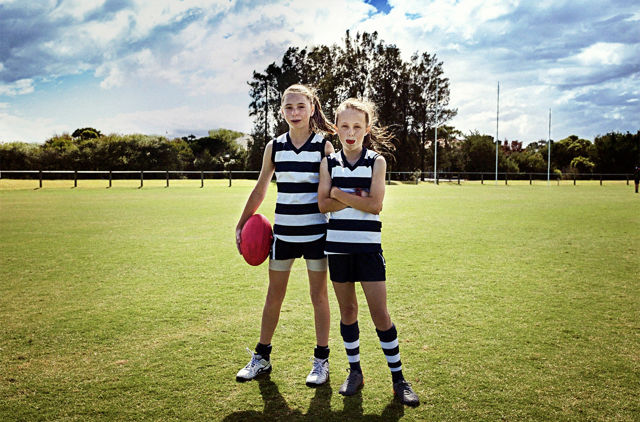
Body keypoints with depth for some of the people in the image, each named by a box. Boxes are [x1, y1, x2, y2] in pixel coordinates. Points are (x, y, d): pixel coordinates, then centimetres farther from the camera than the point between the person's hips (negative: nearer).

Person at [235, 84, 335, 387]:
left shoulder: (324, 146, -4)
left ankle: (321, 361, 21)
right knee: (274, 295, 12)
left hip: (316, 232, -3)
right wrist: (241, 225, 13)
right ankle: (261, 358, 27)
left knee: (318, 295, 6)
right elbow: (260, 190, 12)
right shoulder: (274, 147, 4)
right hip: (283, 232, 3)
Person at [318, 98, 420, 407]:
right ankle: (355, 372, 26)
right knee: (347, 310, 11)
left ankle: (398, 379, 12)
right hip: (338, 245, 2)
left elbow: (375, 205, -11)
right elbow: (323, 204, -3)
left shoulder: (376, 162, 0)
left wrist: (339, 193, -9)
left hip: (368, 246, -2)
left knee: (380, 314, -2)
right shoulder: (329, 163, 6)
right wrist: (358, 198, -13)